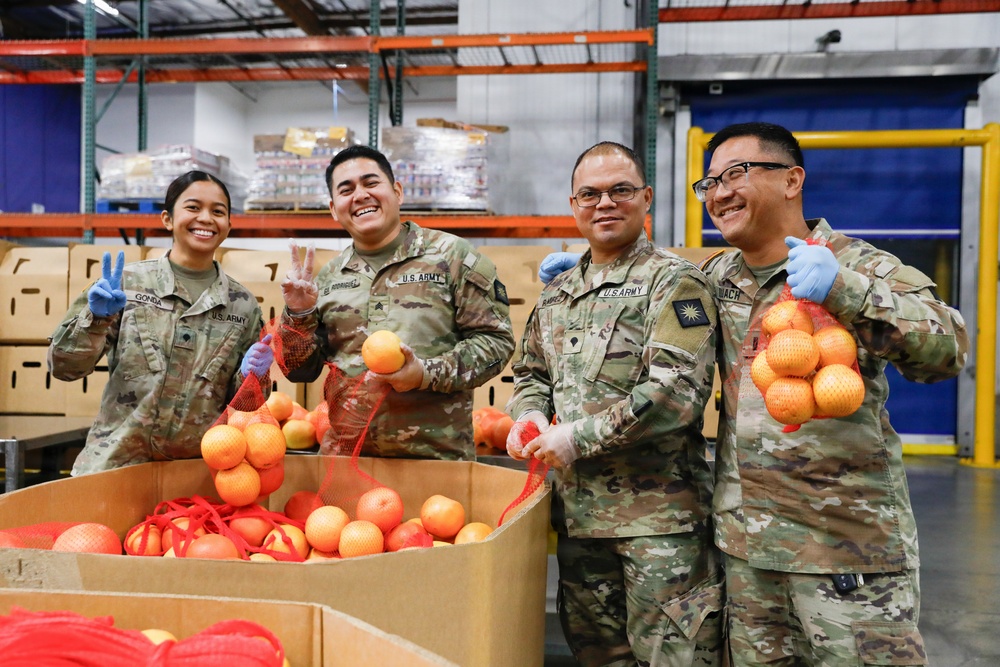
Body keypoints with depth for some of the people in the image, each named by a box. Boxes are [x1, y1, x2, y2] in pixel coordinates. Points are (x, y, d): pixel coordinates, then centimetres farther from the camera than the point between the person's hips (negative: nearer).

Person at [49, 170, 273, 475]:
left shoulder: (243, 305, 3)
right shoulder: (127, 281, -1)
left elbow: (244, 402, 10)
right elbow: (64, 367, 0)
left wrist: (251, 375, -11)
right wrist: (97, 317, -16)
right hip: (115, 463, -3)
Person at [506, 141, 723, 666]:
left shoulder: (673, 281, -7)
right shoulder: (557, 292, 14)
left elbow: (675, 390, -19)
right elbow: (531, 372, 24)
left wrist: (578, 437, -17)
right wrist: (528, 416, 1)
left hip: (658, 510, -6)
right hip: (577, 508, 7)